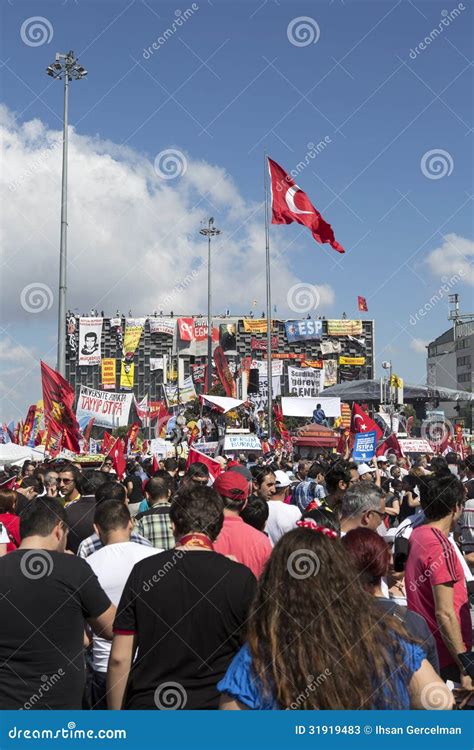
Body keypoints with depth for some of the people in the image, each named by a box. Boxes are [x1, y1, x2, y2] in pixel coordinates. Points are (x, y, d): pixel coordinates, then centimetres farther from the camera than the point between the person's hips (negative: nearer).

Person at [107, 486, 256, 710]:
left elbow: (119, 657, -4)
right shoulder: (241, 578, -9)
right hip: (214, 705, 0)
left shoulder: (143, 571, -6)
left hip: (146, 704, 0)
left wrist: (116, 719, 5)